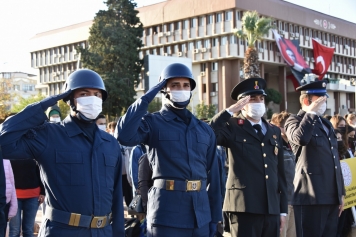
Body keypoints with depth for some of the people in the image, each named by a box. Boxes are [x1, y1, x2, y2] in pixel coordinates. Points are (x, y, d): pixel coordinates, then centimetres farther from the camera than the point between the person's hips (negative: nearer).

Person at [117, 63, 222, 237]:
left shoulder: (205, 130, 12)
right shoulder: (153, 123, 0)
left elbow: (212, 177, 13)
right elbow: (124, 136, -22)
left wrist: (215, 218, 10)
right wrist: (146, 98, -13)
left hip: (201, 218, 4)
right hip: (166, 217, -4)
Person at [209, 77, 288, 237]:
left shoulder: (274, 131, 15)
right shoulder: (233, 128, 0)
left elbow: (280, 172, 15)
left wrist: (283, 208, 12)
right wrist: (229, 111, -15)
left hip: (271, 208, 5)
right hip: (244, 207, -5)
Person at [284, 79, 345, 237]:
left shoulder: (327, 124, 21)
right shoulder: (294, 121, -3)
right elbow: (300, 138, -28)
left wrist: (341, 193, 20)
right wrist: (311, 112, -15)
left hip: (332, 197, 8)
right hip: (311, 198, -7)